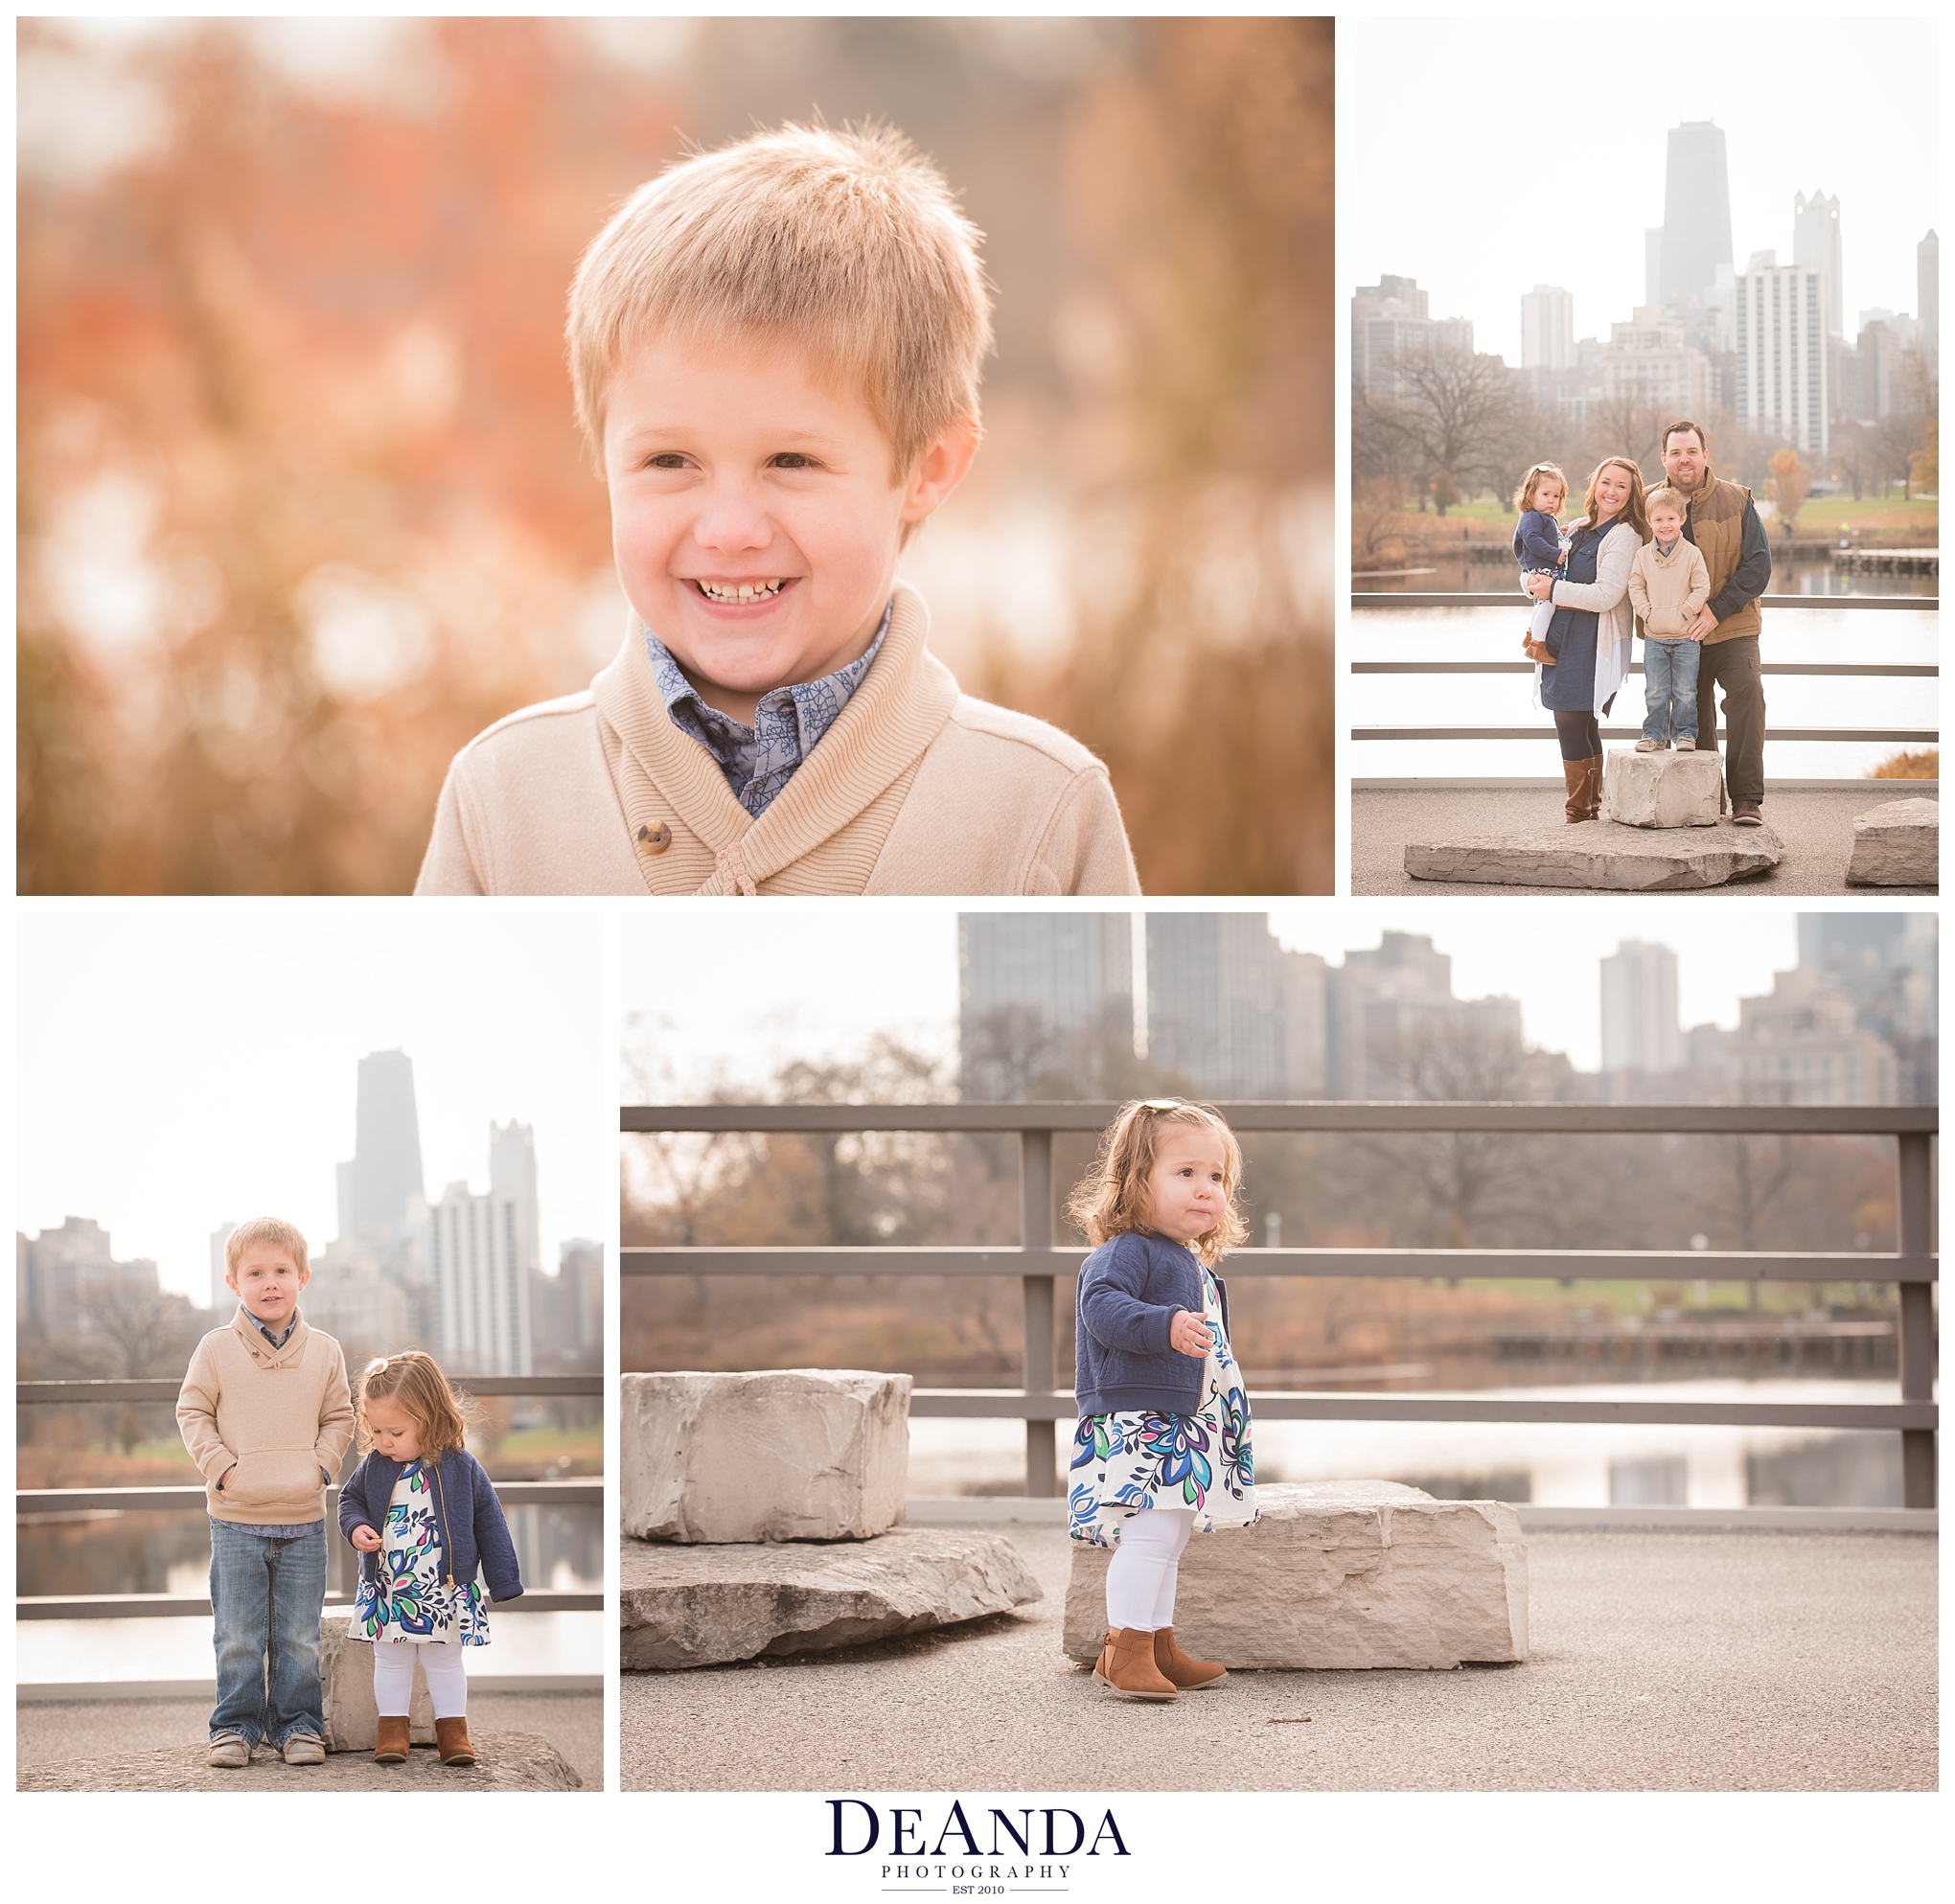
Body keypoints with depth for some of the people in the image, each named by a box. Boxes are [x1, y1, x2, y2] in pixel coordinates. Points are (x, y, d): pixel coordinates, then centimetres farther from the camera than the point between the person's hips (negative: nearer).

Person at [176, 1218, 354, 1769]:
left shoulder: (324, 1352, 3)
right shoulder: (216, 1350, -3)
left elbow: (339, 1417, 12)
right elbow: (192, 1412, 3)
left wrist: (322, 1463, -2)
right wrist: (220, 1466, -8)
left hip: (304, 1519, 1)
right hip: (236, 1519, -1)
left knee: (299, 1636, 6)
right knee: (237, 1636, 3)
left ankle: (298, 1724, 17)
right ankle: (235, 1725, 15)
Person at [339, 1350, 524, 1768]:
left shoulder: (461, 1468, -13)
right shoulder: (374, 1467, -8)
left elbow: (489, 1524, -5)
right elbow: (350, 1499, 10)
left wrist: (506, 1585, -2)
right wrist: (356, 1528, -13)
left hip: (447, 1592, -2)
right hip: (386, 1592, 2)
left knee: (445, 1660, 12)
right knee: (390, 1660, 12)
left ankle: (452, 1728, 22)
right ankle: (392, 1727, 23)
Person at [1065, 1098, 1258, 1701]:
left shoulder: (1192, 1266, 18)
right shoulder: (1125, 1252, -12)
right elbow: (1103, 1305, -30)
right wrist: (1165, 1326, -42)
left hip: (1182, 1429, 10)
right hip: (1135, 1422, -10)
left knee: (1167, 1541, 15)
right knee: (1149, 1534, -16)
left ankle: (1159, 1649, 22)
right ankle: (1127, 1652, -13)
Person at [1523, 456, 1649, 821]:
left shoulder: (1624, 536, -9)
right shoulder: (1577, 529, 15)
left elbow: (1606, 595, -19)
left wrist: (1553, 589, -12)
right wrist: (1536, 582, 0)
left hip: (1595, 642, -8)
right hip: (1563, 637, 8)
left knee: (1572, 724, -10)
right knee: (1583, 726, 12)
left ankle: (1579, 812, -3)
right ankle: (1591, 807, 20)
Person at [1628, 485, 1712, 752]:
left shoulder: (1692, 554, -5)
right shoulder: (1643, 555, 2)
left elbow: (1702, 589, -6)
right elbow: (1635, 587, 5)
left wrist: (1684, 612, -14)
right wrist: (1647, 612, -8)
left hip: (1686, 637, -2)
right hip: (1653, 636, 2)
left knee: (1685, 691, 2)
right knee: (1654, 691, 5)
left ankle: (1685, 733, 13)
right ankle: (1654, 735, 14)